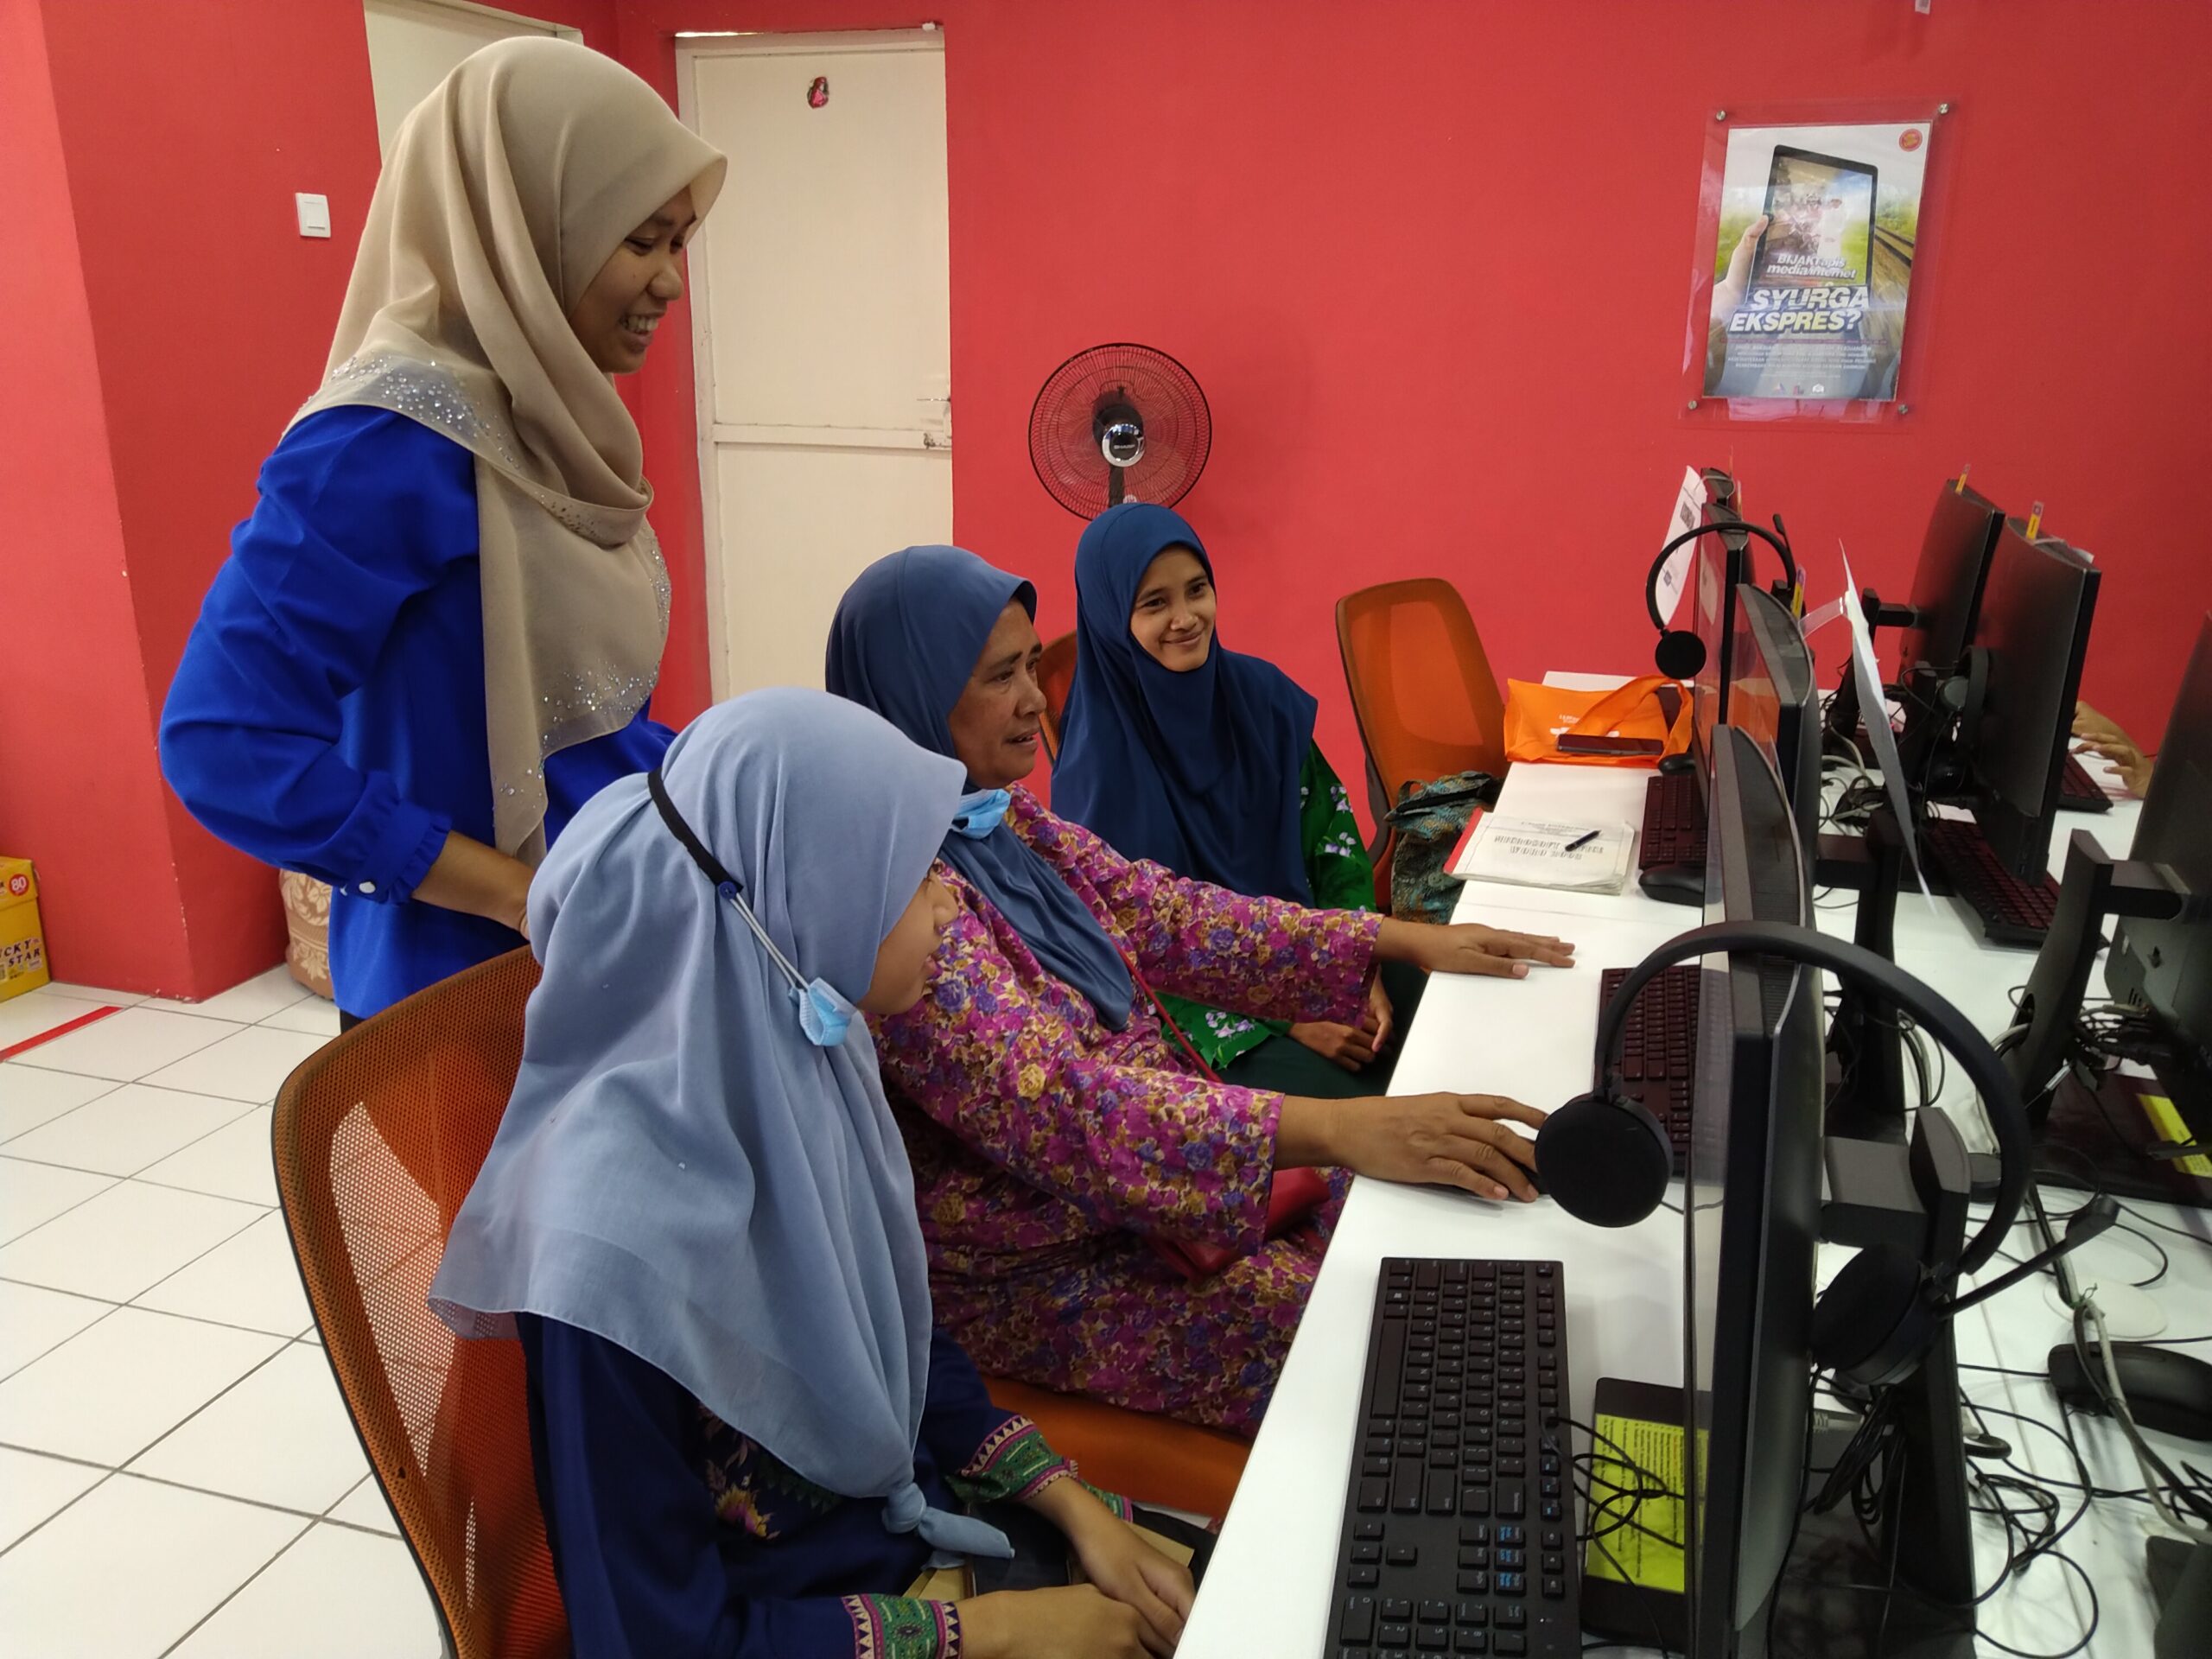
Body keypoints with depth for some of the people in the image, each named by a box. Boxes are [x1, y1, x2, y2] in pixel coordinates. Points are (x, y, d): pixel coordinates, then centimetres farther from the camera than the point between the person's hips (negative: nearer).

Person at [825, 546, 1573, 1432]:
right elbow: (1050, 1101, -34)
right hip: (1034, 1277, -8)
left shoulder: (999, 815, 3)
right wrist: (1333, 1129, -42)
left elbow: (1167, 914, 3)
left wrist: (1403, 941, -2)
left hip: (1143, 1176, 8)